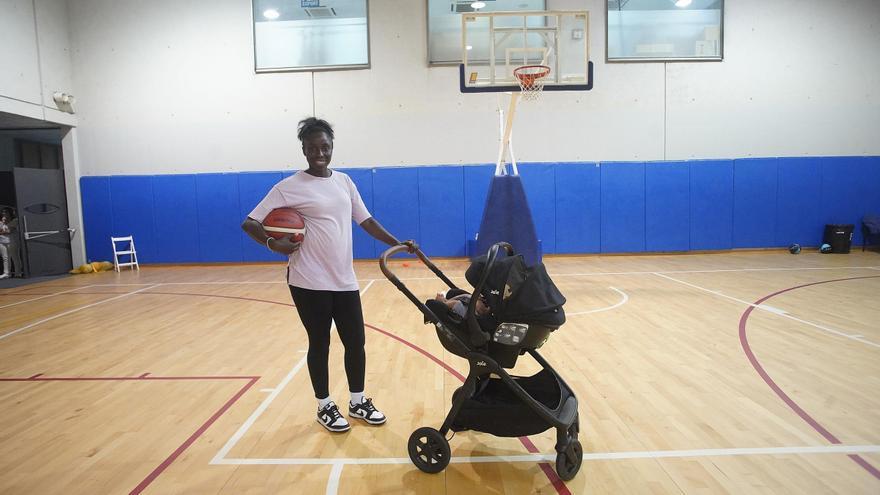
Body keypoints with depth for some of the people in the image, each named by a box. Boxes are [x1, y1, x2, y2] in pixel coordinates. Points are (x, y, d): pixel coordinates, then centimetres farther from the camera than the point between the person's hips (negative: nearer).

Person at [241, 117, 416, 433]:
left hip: (345, 280, 5)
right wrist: (273, 244, -23)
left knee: (356, 341, 11)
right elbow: (250, 223, -7)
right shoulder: (289, 187, -7)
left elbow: (366, 220, 13)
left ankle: (358, 402, 31)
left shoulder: (344, 181, 9)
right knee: (319, 344, 8)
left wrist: (398, 244, 4)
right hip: (309, 282, -5)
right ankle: (325, 407, 28)